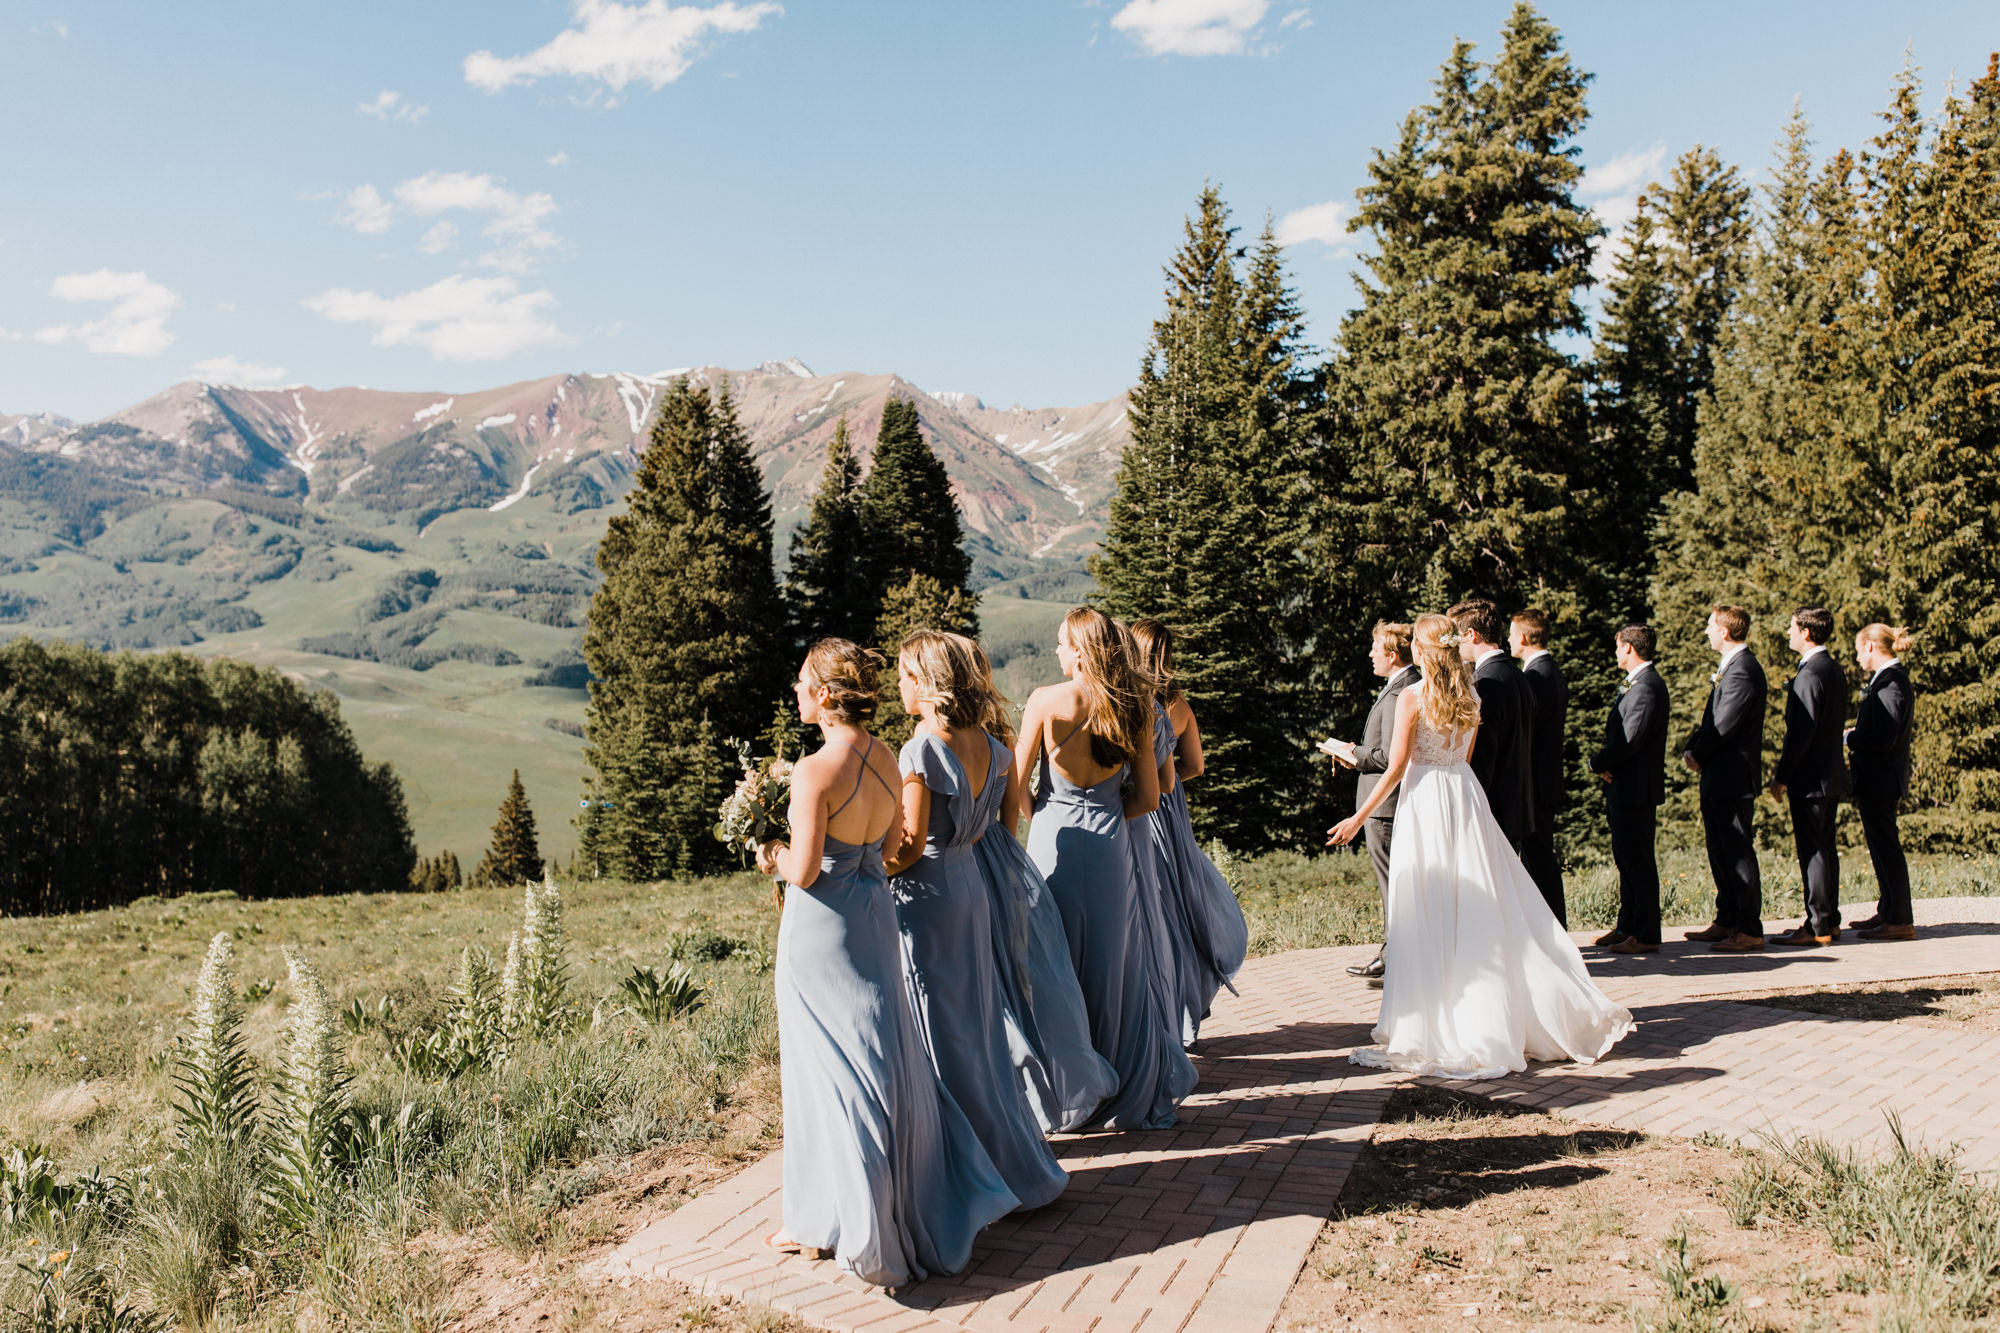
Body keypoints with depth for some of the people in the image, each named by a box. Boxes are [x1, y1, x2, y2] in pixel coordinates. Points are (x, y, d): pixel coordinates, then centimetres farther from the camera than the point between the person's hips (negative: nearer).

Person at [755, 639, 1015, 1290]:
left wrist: (775, 860, -1)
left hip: (822, 926, -7)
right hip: (875, 914, 7)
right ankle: (914, 1197, 30)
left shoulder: (815, 771, -22)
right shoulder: (885, 759, 1)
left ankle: (829, 1220, 18)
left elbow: (804, 872, -21)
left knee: (829, 1067, 5)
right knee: (888, 1057, 18)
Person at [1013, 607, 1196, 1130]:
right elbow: (1148, 798, 3)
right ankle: (1131, 1095, 23)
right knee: (1116, 969, 14)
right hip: (1110, 846, 3)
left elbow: (1017, 789, -5)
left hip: (1054, 844, -3)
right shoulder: (1133, 709, 0)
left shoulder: (1045, 701, -10)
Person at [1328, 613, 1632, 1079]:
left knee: (1429, 921, -1)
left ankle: (1428, 1033, 3)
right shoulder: (1471, 696, 6)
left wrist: (1360, 816, -4)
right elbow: (1465, 756, 13)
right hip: (1465, 795, 6)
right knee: (1481, 910, 11)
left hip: (1425, 801, -6)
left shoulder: (1412, 697, -11)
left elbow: (1396, 767, -11)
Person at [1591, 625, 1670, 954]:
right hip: (1625, 788, 10)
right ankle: (1627, 927, 24)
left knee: (1639, 861, -4)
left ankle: (1646, 935, 1)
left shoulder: (1646, 687, -18)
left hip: (1636, 788, -10)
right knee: (1625, 858, 15)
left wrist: (1598, 763, -9)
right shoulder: (1635, 684, 16)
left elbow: (1630, 740, -22)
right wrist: (1604, 761, 1)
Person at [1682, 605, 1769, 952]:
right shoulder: (1731, 666, 16)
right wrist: (1693, 749, 4)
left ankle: (1750, 930, 1)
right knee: (1720, 852, 15)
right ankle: (1727, 921, 24)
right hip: (1719, 779, 10)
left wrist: (1697, 754, -7)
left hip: (1733, 778, -10)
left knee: (1738, 854, -5)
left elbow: (1723, 725, -20)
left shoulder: (1742, 670, -17)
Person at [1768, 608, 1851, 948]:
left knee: (1813, 851, -5)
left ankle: (1817, 928, -2)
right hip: (1832, 773, 10)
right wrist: (1785, 764, 19)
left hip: (1811, 778, -10)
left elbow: (1801, 731, -20)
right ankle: (1830, 921, 21)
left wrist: (1782, 776, -14)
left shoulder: (1810, 674, -18)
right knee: (1825, 848, 14)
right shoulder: (1834, 669, 12)